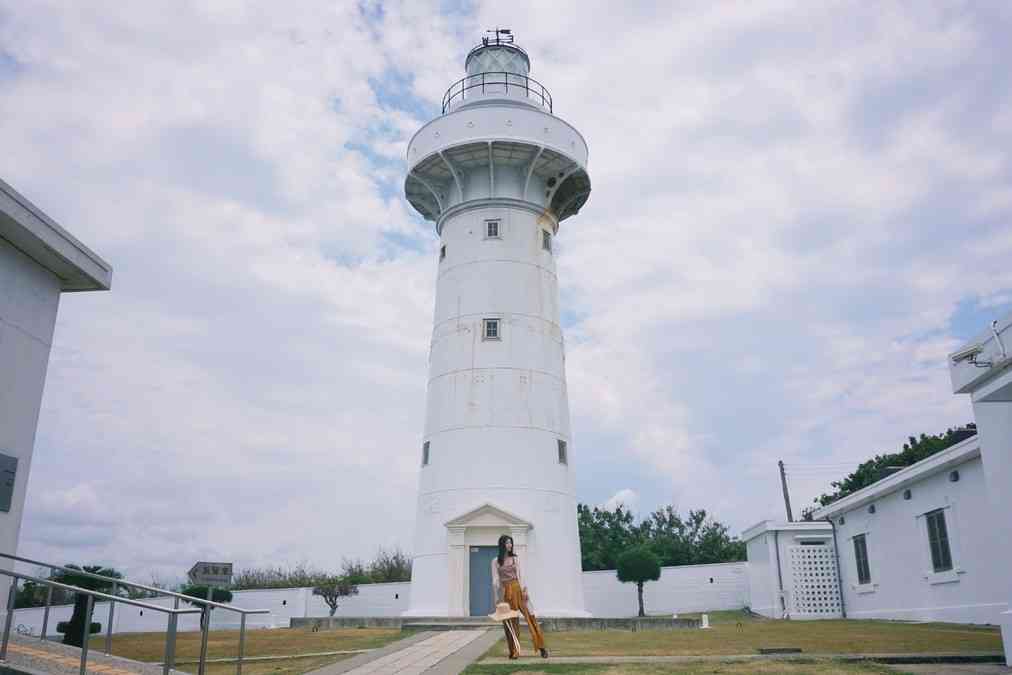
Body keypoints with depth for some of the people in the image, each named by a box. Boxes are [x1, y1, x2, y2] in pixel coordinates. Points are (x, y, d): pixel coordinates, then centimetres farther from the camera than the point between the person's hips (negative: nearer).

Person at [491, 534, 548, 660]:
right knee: (509, 621, 1)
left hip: (517, 589, 1)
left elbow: (519, 576, 9)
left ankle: (541, 647, -6)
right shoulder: (495, 561, 4)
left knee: (529, 615, -7)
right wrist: (497, 598, -5)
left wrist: (524, 589, -4)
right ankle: (514, 651, 10)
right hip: (505, 591, -1)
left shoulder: (515, 558, 10)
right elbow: (495, 580, 1)